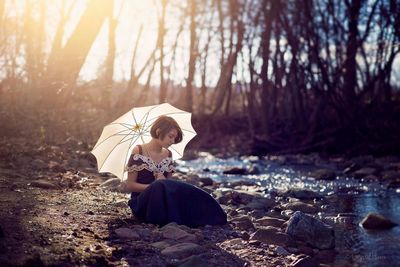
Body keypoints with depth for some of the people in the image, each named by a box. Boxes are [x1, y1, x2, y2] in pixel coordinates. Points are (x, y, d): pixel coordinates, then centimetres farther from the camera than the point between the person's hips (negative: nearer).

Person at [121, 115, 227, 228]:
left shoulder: (168, 155, 12)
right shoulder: (138, 152, -5)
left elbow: (169, 182, 14)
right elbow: (129, 186, -6)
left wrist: (162, 183, -11)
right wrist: (155, 187, -18)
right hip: (142, 203, -5)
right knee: (160, 186, -37)